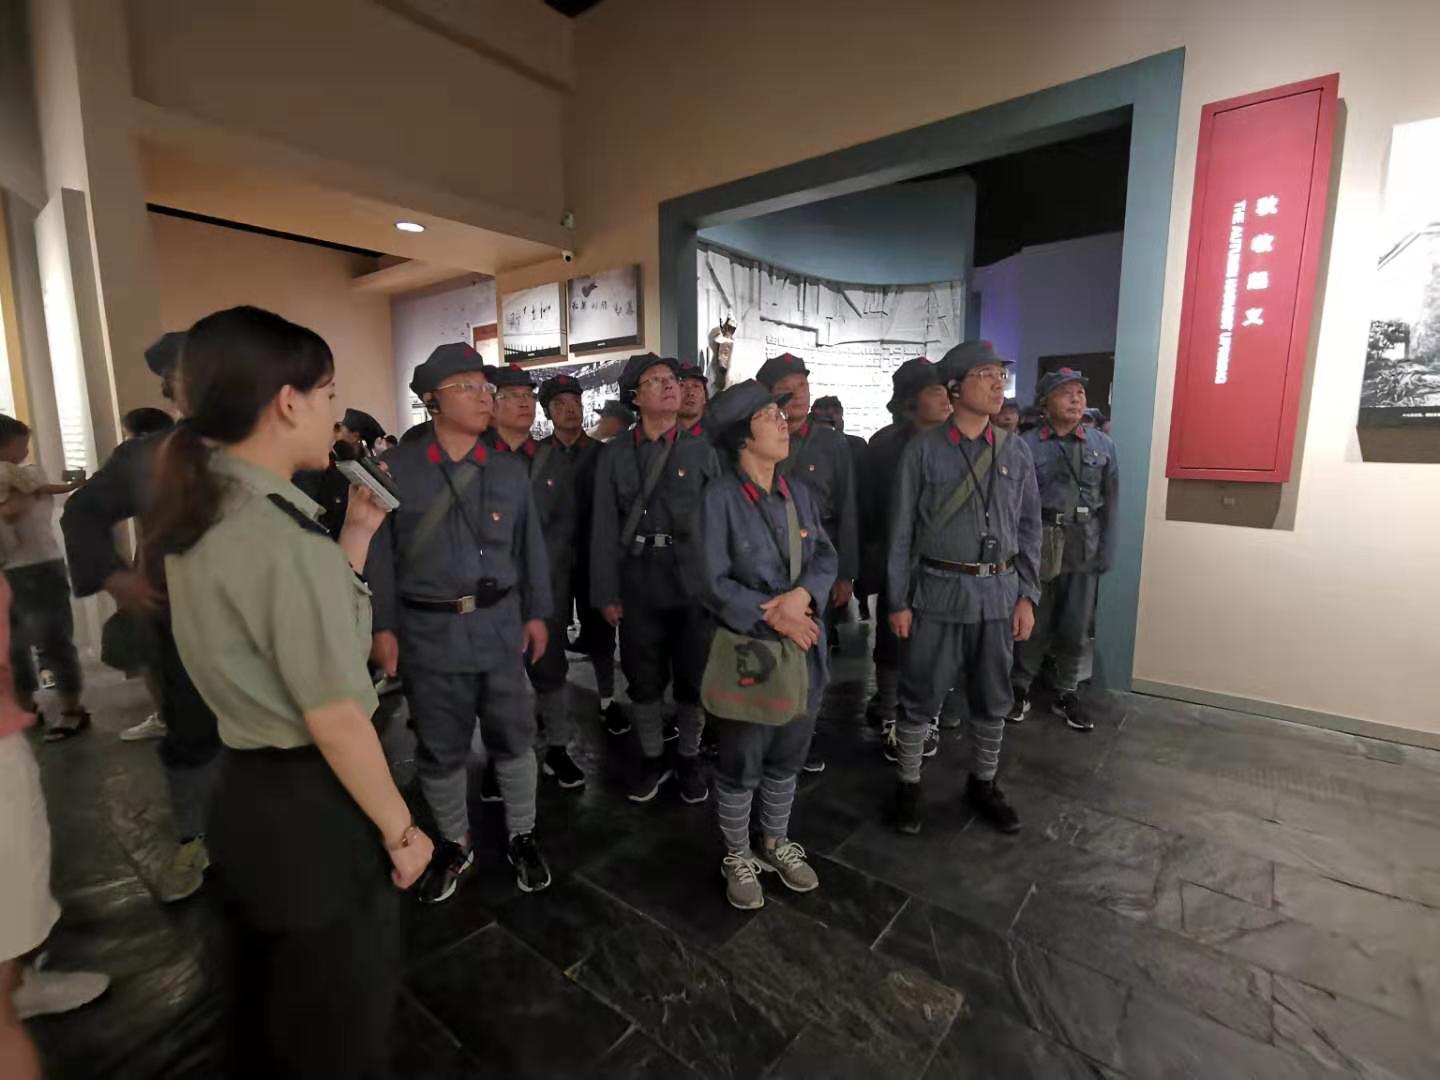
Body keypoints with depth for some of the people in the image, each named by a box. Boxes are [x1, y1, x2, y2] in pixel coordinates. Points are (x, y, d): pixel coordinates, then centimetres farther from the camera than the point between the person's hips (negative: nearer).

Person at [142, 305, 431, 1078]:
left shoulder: (201, 517, 2)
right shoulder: (284, 534, -27)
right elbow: (335, 721, -25)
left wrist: (357, 532, 7)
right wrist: (399, 829, -12)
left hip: (248, 789, 9)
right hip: (311, 803, -9)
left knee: (271, 999, 32)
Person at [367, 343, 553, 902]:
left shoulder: (509, 470, 4)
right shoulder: (396, 469, -3)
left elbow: (531, 546, 7)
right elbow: (380, 552, -2)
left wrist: (536, 613, 6)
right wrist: (382, 626, -4)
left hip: (499, 625, 2)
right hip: (428, 630, -1)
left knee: (512, 736, 11)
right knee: (440, 747, 12)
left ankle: (521, 837, 32)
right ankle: (453, 843, 35)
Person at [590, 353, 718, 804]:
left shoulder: (702, 451, 3)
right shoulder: (614, 454, 2)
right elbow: (605, 527, 0)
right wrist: (606, 593, -3)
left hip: (694, 582, 0)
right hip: (638, 586, 0)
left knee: (694, 678, 10)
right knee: (644, 680, 12)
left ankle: (688, 758, 32)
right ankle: (651, 758, 33)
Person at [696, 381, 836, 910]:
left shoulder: (800, 493, 4)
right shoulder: (719, 496, -14)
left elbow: (826, 557, 2)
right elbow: (715, 584, -16)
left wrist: (801, 595, -18)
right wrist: (773, 618, -21)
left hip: (804, 647, 6)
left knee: (787, 756, 21)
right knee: (741, 763, 13)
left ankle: (777, 842, 44)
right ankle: (737, 856, 36)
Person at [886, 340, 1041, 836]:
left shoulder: (1015, 450, 5)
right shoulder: (923, 450, -7)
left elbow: (1029, 528, 9)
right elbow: (902, 531, -6)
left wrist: (1027, 595, 4)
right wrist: (898, 601, -7)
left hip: (999, 592, 4)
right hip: (939, 591, -3)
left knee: (992, 698, 16)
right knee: (920, 697, 6)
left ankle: (983, 784, 37)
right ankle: (908, 786, 26)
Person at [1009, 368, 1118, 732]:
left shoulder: (1103, 444, 6)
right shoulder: (1026, 444, -6)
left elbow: (1109, 503, 5)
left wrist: (1105, 553, 1)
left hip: (1084, 549, 3)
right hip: (1037, 546, -3)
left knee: (1076, 627, 12)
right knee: (1032, 623, 8)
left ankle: (1066, 694, 30)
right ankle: (1020, 689, 26)